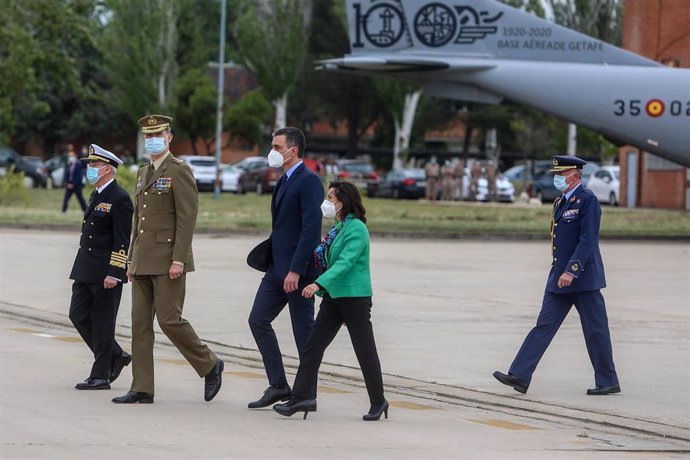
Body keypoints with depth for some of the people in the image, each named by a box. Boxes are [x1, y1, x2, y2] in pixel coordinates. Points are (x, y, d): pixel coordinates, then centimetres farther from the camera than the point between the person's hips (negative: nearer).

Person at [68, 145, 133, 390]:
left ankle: (100, 376, 4)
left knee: (103, 323, -3)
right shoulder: (96, 196, 16)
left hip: (107, 273, -9)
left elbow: (122, 240, -17)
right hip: (86, 269, 9)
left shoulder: (119, 199, -13)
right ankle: (116, 356, 20)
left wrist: (113, 273, -21)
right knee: (79, 315, 8)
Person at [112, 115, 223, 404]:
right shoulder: (144, 173, 18)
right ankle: (142, 389, 5)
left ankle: (210, 366, 11)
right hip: (143, 261, 8)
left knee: (169, 319, -9)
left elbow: (187, 218, -14)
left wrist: (179, 259, -20)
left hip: (168, 259, -8)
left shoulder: (179, 172, -8)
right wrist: (132, 260, 17)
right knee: (140, 323, 4)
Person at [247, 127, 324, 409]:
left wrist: (296, 270, -24)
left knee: (303, 331, -1)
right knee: (258, 321, 6)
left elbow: (311, 228, -21)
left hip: (298, 271, -10)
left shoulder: (308, 182, -14)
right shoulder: (284, 181, 17)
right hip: (277, 269, 10)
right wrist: (278, 267, 18)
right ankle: (278, 386, 10)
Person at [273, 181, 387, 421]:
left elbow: (345, 262, -27)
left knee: (365, 350, 1)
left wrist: (320, 284, -35)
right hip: (334, 296, 9)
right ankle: (301, 397, -2)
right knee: (314, 345, 0)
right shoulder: (338, 228, 14)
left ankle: (378, 402, 12)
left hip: (354, 297, -9)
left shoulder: (357, 229, -15)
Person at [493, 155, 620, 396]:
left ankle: (608, 382, 10)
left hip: (583, 277, -9)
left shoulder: (587, 200, -13)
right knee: (544, 325, 1)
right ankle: (519, 376, -5)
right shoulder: (561, 202, 15)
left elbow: (587, 240, -20)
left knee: (595, 331, 0)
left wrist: (571, 270, -26)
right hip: (560, 278, 9)